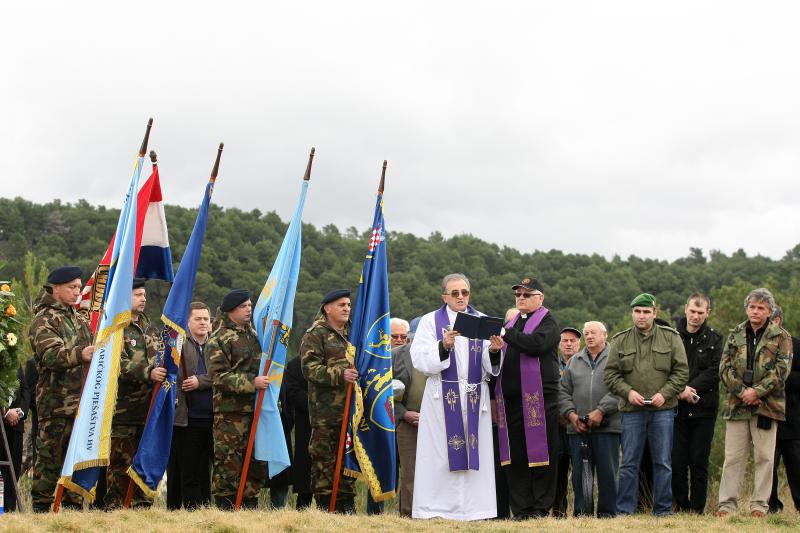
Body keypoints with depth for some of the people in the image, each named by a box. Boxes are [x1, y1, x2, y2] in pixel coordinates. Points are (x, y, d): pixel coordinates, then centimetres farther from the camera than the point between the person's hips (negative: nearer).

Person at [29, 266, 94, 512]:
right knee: (50, 455, -6)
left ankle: (73, 505, 17)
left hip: (82, 400, 7)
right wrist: (79, 354, -39)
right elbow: (51, 354, -24)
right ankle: (41, 506, 0)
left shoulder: (79, 318, 19)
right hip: (56, 402, -7)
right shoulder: (44, 320, -7)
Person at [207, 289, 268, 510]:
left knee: (257, 462, 9)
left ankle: (250, 505, 18)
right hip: (230, 411, -7)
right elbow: (219, 377, -15)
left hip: (256, 409, 7)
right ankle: (225, 506, 0)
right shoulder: (218, 340, -5)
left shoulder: (254, 334, 19)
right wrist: (252, 383, -21)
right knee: (229, 462, -6)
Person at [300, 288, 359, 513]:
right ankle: (325, 503, -1)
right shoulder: (315, 335, -4)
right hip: (325, 410, -7)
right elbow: (310, 368, -15)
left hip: (351, 408, 7)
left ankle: (346, 503, 17)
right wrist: (340, 375, -25)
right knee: (324, 457, -5)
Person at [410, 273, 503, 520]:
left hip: (475, 398, 2)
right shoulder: (430, 321, 4)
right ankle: (437, 510, 1)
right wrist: (443, 346, -23)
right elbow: (419, 359, -8)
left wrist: (494, 351, -16)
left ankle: (474, 508, 3)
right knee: (440, 456, -3)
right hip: (442, 398, -2)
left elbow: (490, 366, 6)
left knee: (475, 453, 0)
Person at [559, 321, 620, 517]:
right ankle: (582, 512, 10)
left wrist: (601, 411, -15)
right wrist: (571, 413, -1)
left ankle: (607, 512, 4)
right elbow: (564, 391, 15)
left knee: (607, 470, -2)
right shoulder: (574, 361, 19)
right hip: (578, 427, 4)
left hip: (607, 426, -4)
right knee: (579, 472, 4)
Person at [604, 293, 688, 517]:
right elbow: (610, 374, 6)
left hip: (662, 410, 0)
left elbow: (681, 371, 2)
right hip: (632, 410, 1)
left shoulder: (671, 337, 4)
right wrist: (628, 392, -9)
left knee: (663, 462, 4)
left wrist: (665, 393, -11)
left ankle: (663, 509, 12)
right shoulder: (620, 341, 7)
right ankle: (624, 509, 8)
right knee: (629, 462, 3)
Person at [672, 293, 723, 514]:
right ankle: (681, 506, 9)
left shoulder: (714, 339, 6)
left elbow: (714, 372, -4)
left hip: (704, 408, 0)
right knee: (677, 461, 0)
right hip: (676, 407, 0)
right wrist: (679, 390, -15)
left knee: (699, 462, 1)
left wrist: (690, 388, -14)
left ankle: (697, 509, 7)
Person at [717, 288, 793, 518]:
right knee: (733, 457, 3)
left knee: (764, 457, 2)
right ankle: (727, 503, 6)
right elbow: (725, 367, 4)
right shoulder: (735, 335, 11)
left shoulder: (781, 337, 3)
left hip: (766, 405, -2)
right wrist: (741, 391, -10)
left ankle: (759, 504, 9)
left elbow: (781, 370, -6)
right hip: (736, 404, 2)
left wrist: (757, 391, -14)